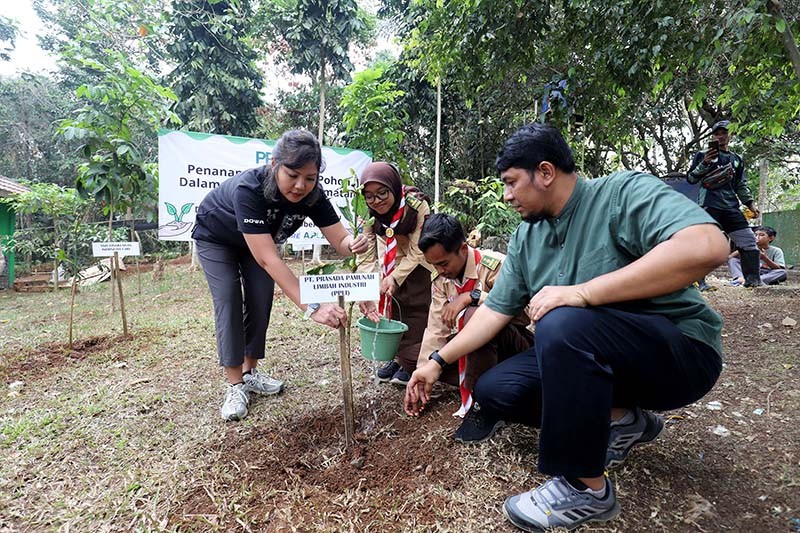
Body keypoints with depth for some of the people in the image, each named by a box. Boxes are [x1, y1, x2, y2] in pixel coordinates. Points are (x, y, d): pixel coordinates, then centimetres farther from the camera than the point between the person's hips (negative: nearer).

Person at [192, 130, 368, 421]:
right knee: (229, 302, -13)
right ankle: (235, 385, -5)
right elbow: (268, 259, -50)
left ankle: (250, 372, 16)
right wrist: (311, 307, -56)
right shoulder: (248, 189, -44)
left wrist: (354, 244, -55)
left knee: (260, 303, 0)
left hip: (258, 240, 5)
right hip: (216, 237, -4)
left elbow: (340, 239, -29)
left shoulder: (312, 195, -29)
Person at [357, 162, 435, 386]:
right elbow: (366, 256, -24)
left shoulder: (417, 205, -32)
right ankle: (398, 357, 29)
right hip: (391, 264, 4)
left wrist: (395, 278, -36)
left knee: (415, 310, -3)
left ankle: (411, 363, 13)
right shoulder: (368, 214, -20)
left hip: (418, 265, -4)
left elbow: (416, 251, -26)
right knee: (393, 307, 12)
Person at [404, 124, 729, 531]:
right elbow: (495, 310, 5)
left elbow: (706, 247, -33)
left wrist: (582, 292, -34)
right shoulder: (525, 237, 3)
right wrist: (437, 362, 4)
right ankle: (621, 419, 8)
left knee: (562, 323, -35)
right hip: (586, 355, 7)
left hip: (680, 349, -7)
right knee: (492, 391, -3)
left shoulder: (625, 192, -16)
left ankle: (585, 487, -16)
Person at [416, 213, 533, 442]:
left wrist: (470, 297, -38)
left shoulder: (495, 265, -22)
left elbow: (522, 307, -36)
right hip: (479, 344, 8)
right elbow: (436, 329, -5)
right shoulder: (440, 280, -2)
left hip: (516, 343, -7)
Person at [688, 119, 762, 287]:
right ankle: (698, 280, -8)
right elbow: (690, 179, 0)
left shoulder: (737, 159, 23)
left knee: (749, 241, 0)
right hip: (709, 205, -5)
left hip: (731, 207, 5)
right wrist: (704, 163, -14)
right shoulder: (703, 155, 8)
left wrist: (750, 202, 12)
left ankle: (753, 279, 7)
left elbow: (741, 185, 24)